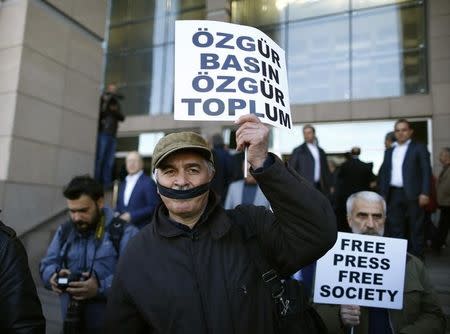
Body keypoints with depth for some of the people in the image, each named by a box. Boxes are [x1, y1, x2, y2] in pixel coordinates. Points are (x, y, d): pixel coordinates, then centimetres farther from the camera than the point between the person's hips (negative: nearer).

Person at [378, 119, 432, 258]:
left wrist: (425, 193, -14)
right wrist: (382, 194, 7)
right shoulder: (389, 151, 17)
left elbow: (426, 171, -4)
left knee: (416, 228, 2)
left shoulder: (419, 148, 4)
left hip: (413, 194, -4)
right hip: (394, 194, 4)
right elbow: (384, 173, 15)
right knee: (395, 228, 6)